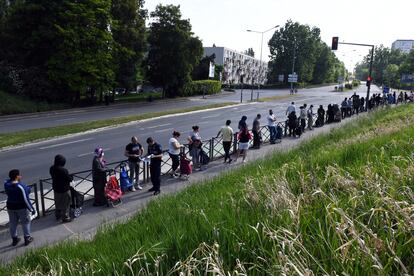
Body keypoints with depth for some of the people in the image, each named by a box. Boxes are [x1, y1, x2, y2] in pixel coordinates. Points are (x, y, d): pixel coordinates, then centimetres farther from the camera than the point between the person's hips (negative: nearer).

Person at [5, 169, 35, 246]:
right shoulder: (20, 186, -28)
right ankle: (27, 239, 24)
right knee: (25, 222, 13)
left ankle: (14, 239, 34)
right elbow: (25, 199, -24)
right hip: (22, 207, -6)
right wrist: (32, 209, -14)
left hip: (10, 206, 6)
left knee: (13, 223, 20)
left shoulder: (6, 184, -10)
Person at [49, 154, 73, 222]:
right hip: (64, 190, -7)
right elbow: (69, 179, -22)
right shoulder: (63, 170, -29)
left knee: (57, 203, 24)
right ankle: (65, 218, 20)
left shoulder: (52, 168, -5)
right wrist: (71, 177, 1)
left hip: (56, 189, 7)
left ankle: (57, 216, 40)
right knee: (65, 204, 9)